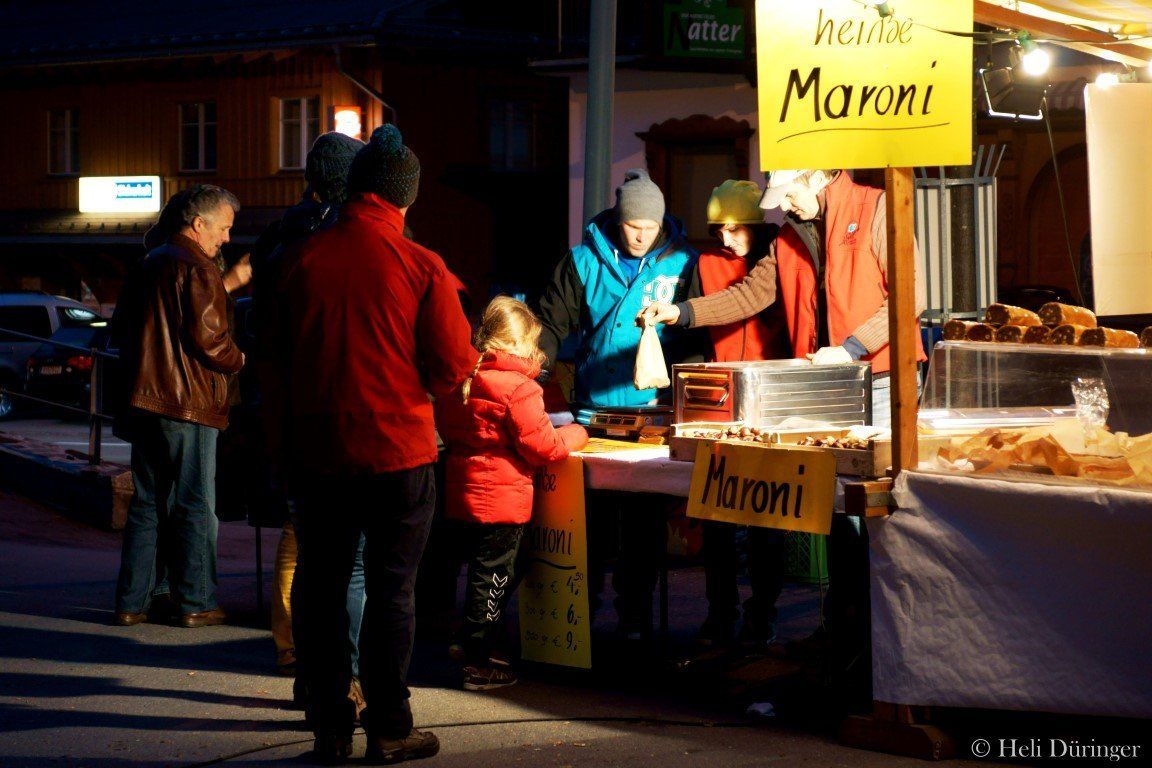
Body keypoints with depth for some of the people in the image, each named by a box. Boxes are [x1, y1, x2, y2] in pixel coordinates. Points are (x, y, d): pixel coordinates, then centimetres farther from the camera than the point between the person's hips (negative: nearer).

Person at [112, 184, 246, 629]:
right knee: (194, 507, -1)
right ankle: (195, 603, 2)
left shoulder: (148, 265, 16)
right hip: (189, 403, -8)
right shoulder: (197, 268, -11)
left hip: (144, 401, 8)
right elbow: (207, 336, -18)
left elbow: (121, 325, 21)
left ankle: (131, 602, 11)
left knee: (146, 503, 12)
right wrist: (238, 360, -1)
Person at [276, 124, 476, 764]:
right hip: (398, 449, -2)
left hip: (318, 448, 3)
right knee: (391, 590, 6)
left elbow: (276, 356, 6)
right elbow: (453, 367, -8)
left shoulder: (301, 259, -3)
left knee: (323, 589, 11)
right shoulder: (421, 267, -11)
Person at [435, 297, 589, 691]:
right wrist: (577, 433, 2)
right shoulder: (518, 388, -18)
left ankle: (470, 645, 25)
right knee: (492, 579, 0)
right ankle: (477, 665, 5)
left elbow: (447, 431, 20)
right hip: (502, 499, -8)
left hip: (463, 492, 8)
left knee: (483, 574, 19)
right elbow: (545, 448, -15)